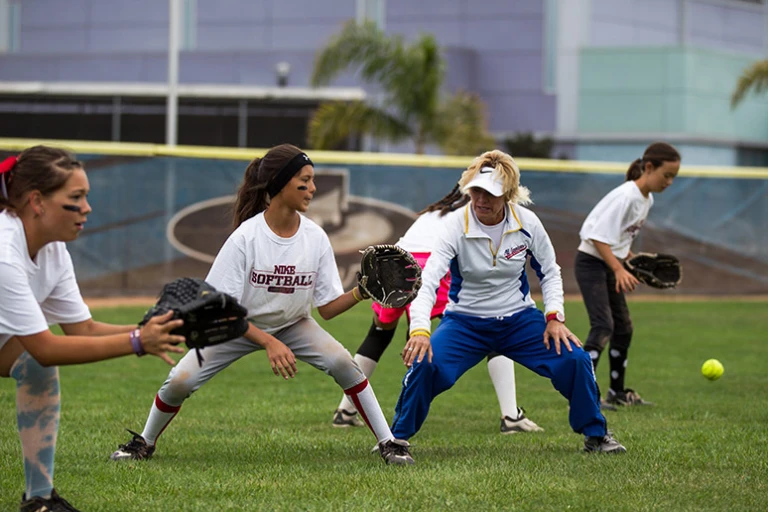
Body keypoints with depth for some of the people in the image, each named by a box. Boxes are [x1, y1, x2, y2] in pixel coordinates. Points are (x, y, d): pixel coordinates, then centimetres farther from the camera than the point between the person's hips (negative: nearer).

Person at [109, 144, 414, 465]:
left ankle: (389, 443, -8)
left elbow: (327, 309, -10)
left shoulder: (316, 238, -15)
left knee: (343, 363, -22)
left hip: (293, 325, 2)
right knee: (180, 381, -15)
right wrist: (269, 342, -34)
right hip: (239, 327, -2)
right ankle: (144, 442, 15)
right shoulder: (245, 238, -26)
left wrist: (360, 293, -28)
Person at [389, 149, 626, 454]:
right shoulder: (455, 225, -19)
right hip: (465, 322, -2)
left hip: (519, 319, 2)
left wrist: (554, 317, -9)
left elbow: (549, 272, 6)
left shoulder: (527, 223, -10)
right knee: (425, 365, -28)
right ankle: (396, 438, -5)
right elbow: (428, 282, -29)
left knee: (574, 359, -16)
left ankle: (595, 434, 9)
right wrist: (419, 330, -45)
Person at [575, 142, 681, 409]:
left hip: (610, 265, 10)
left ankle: (617, 393, 28)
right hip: (591, 263, -10)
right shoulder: (625, 196, -23)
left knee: (623, 328, 15)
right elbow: (598, 236, -26)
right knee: (603, 326, -20)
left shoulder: (647, 199, 7)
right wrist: (619, 269, -31)